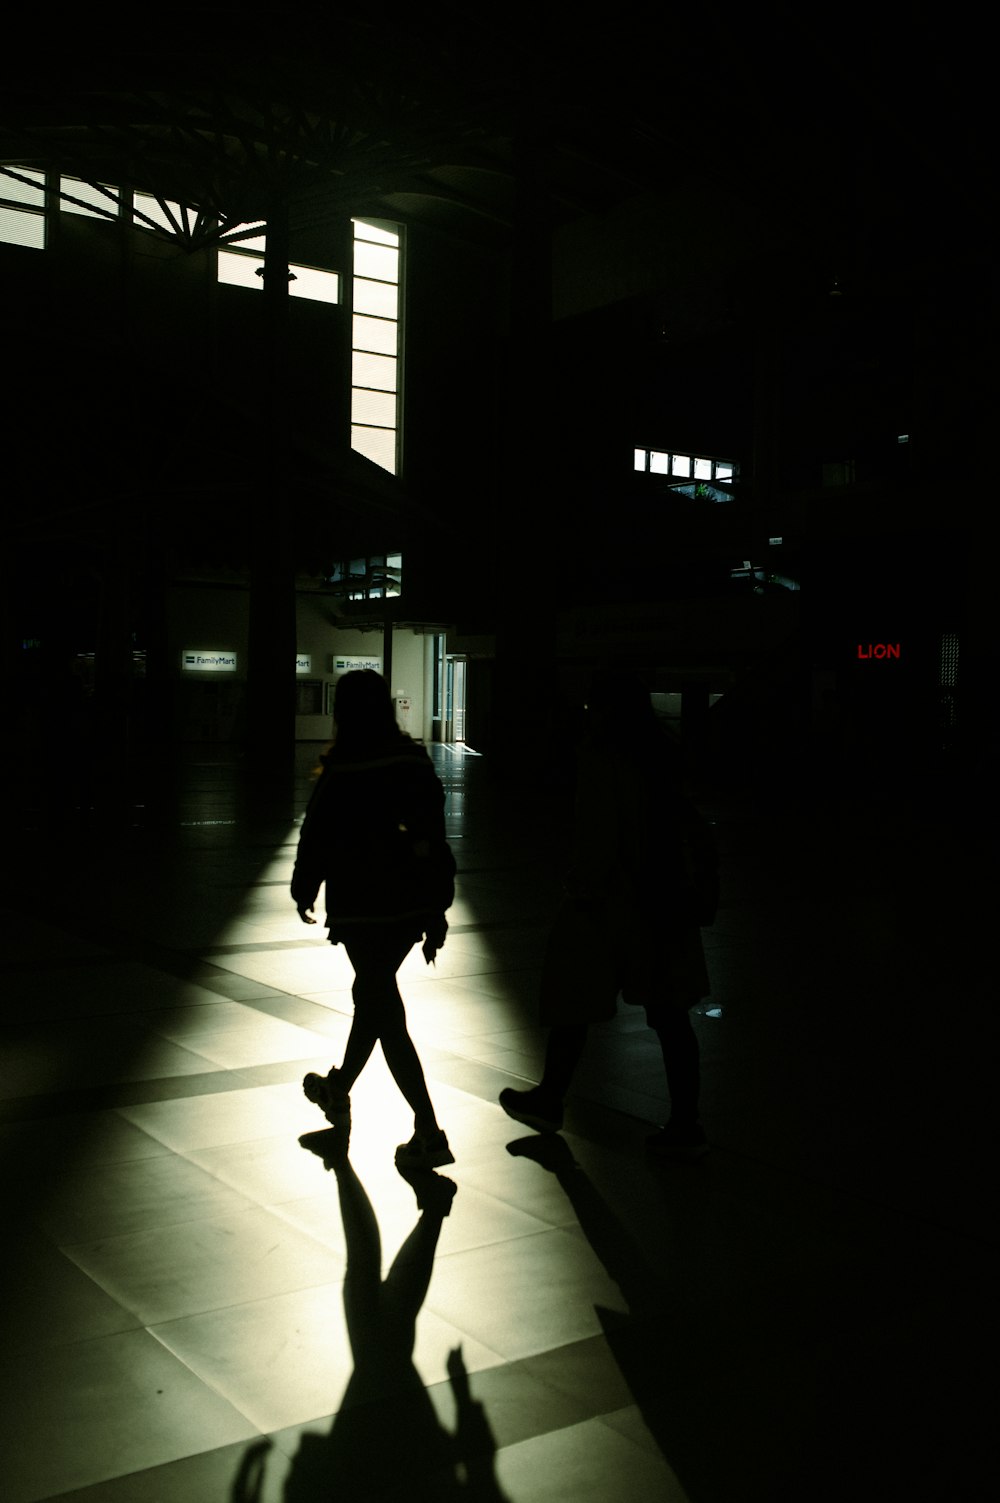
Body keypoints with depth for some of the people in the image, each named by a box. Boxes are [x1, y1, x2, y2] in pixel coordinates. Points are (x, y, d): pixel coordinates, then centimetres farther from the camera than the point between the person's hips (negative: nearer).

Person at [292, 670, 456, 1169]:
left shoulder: (341, 770, -14)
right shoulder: (416, 760, 2)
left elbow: (317, 835, -7)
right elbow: (435, 833, 6)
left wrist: (303, 891, 11)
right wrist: (437, 911, 13)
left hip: (362, 908, -6)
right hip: (414, 905, 7)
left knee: (384, 1013, -1)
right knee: (372, 995, 23)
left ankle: (429, 1133, -5)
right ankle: (339, 1091, 44)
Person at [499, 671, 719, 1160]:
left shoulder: (603, 757, -14)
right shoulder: (663, 758, 6)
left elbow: (597, 832, -19)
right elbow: (695, 832, 10)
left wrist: (582, 889, -10)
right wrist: (702, 890, 16)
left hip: (608, 904, -6)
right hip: (664, 904, 6)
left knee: (571, 1005, 12)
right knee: (668, 1014, 10)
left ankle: (548, 1101, 29)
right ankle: (685, 1125, 14)